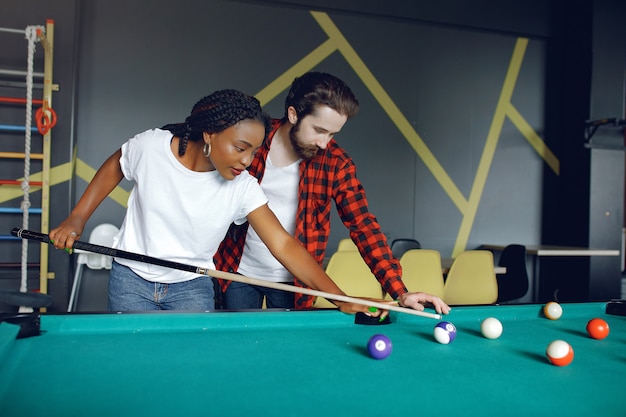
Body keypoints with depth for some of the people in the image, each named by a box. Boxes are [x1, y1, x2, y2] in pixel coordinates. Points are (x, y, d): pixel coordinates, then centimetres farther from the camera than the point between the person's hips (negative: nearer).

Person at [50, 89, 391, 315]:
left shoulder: (243, 188, -19)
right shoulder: (151, 146, -19)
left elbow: (284, 245, -23)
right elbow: (113, 168, 3)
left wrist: (341, 299, -31)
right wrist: (76, 219, -1)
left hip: (191, 288, 1)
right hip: (131, 279, 0)